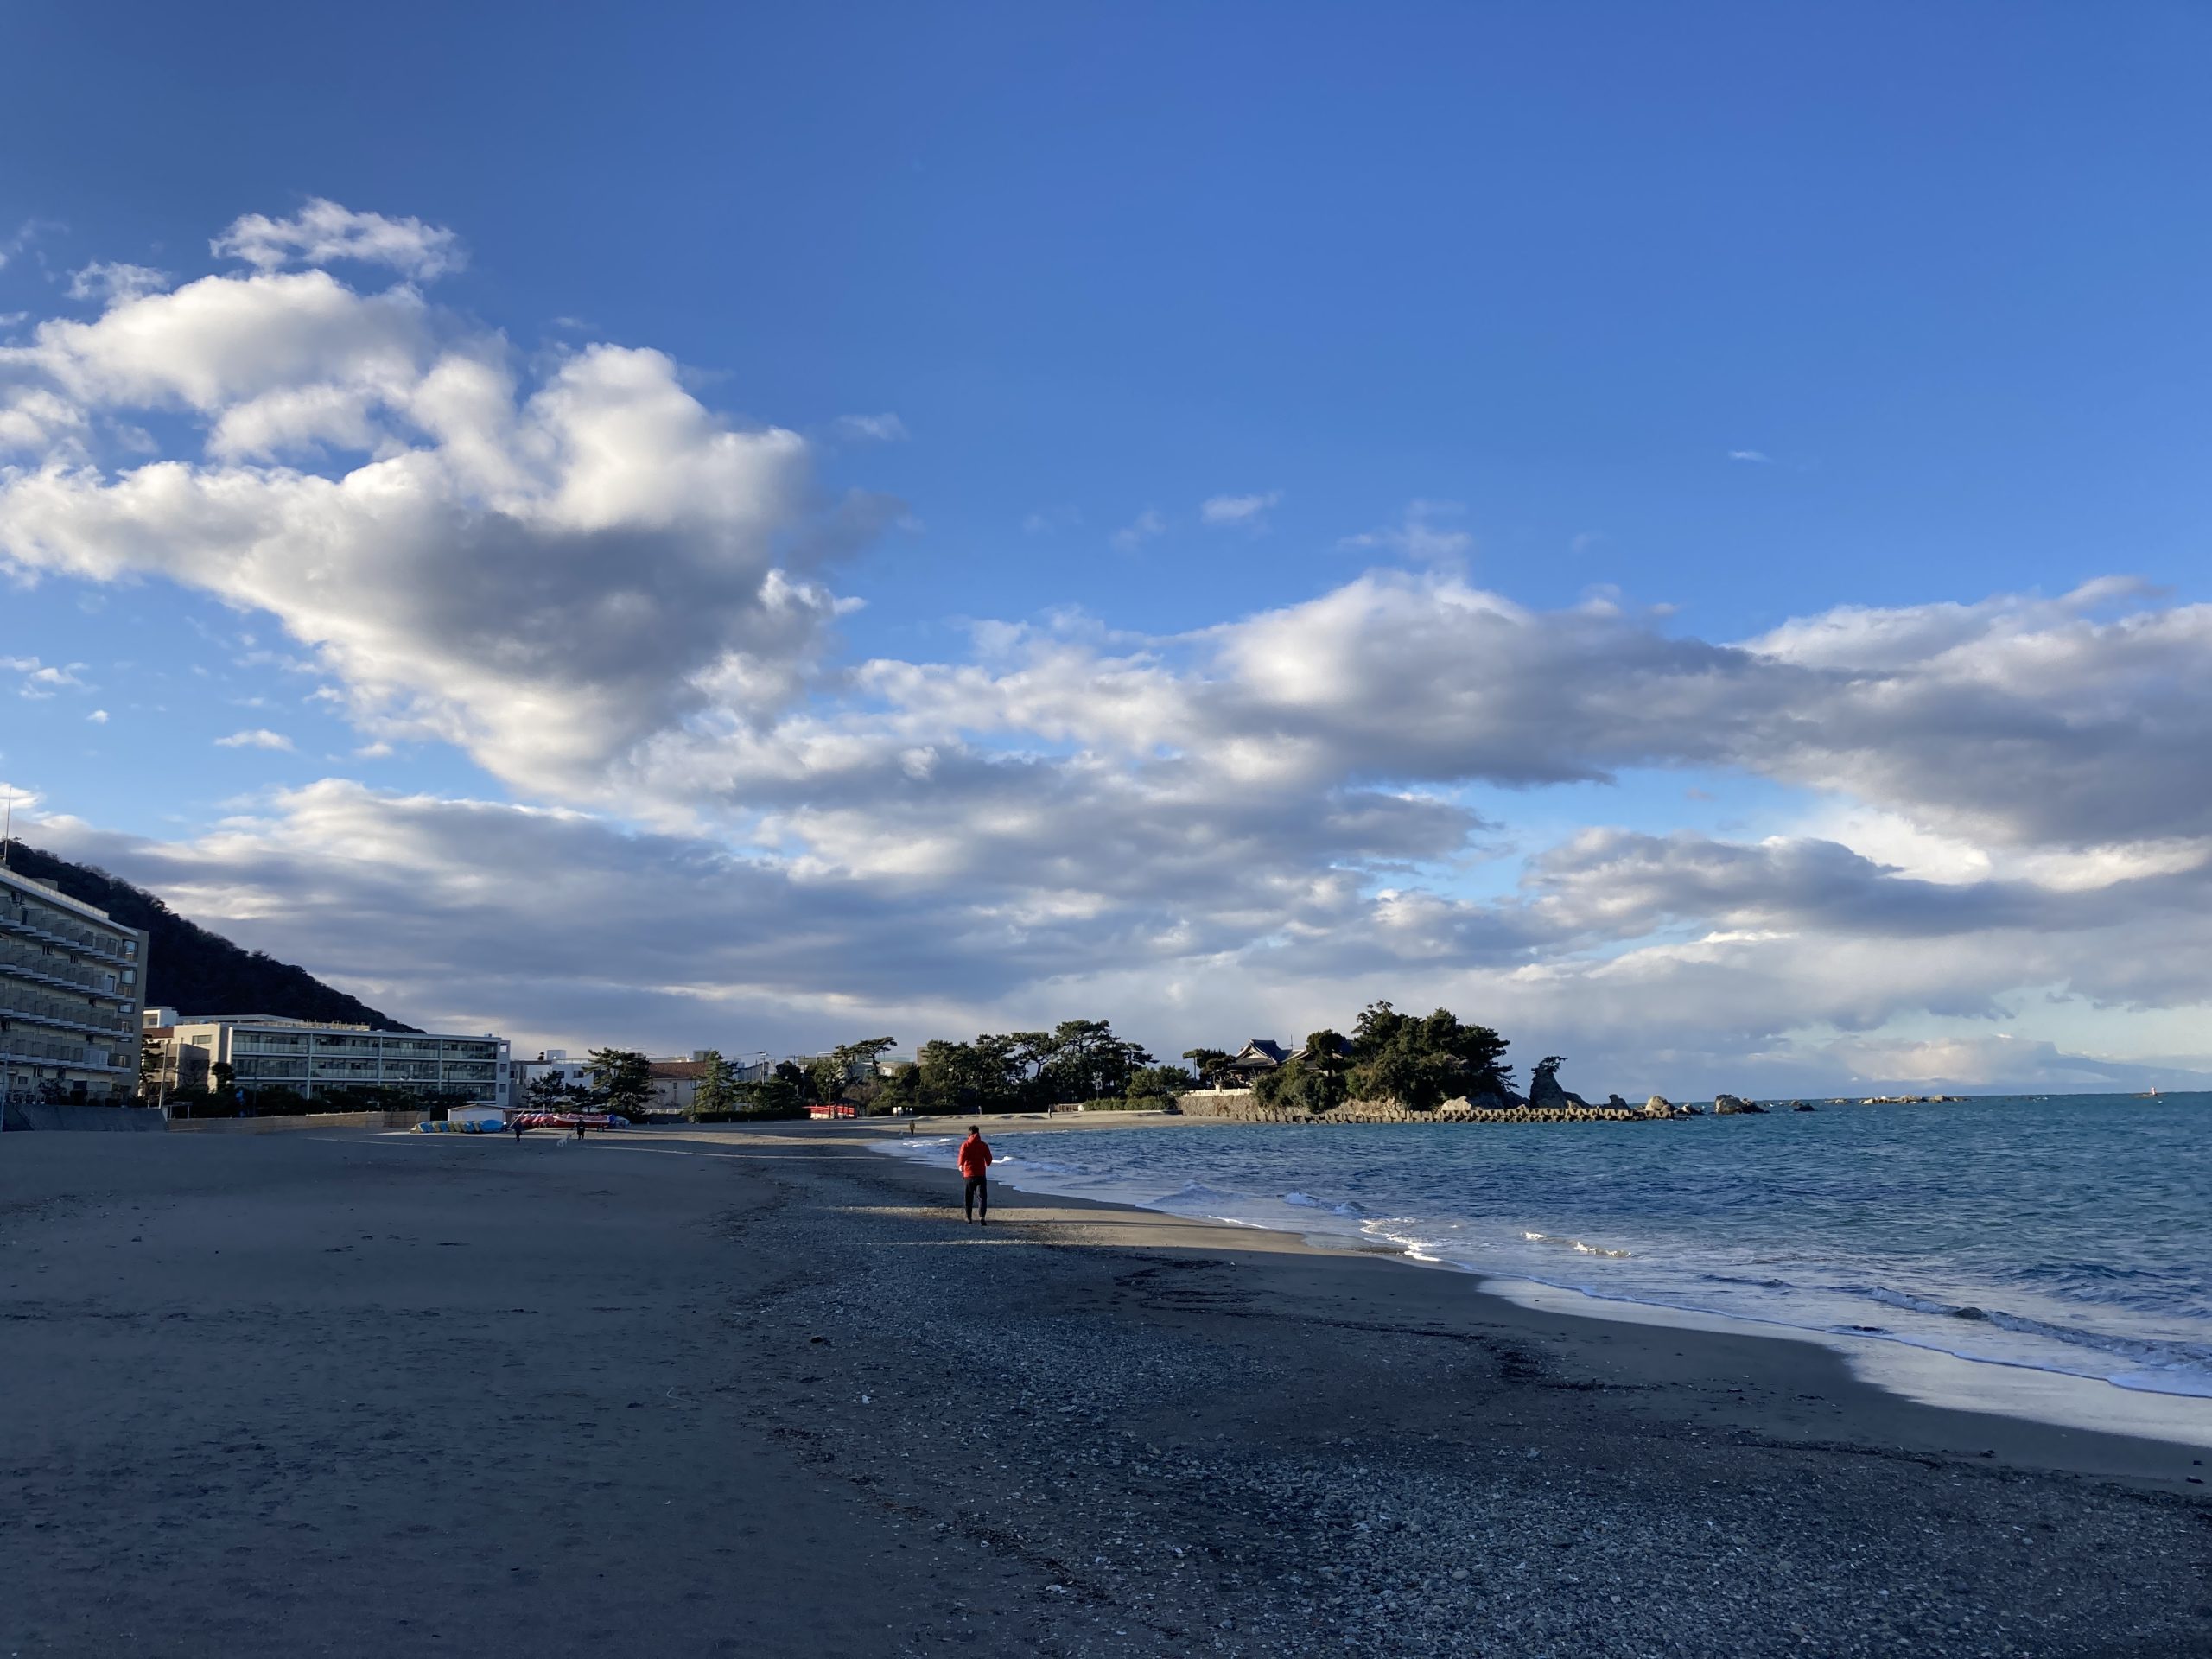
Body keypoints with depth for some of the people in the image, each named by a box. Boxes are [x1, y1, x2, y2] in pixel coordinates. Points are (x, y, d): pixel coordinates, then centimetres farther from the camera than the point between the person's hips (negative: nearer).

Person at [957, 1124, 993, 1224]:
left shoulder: (965, 1145, -3)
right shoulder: (984, 1145, 1)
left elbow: (962, 1157, -11)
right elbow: (989, 1159, 4)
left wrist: (960, 1166, 11)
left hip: (968, 1174, 0)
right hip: (981, 1174, 0)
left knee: (968, 1197, 15)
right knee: (982, 1196, -2)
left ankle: (969, 1218, 19)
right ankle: (982, 1217, -21)